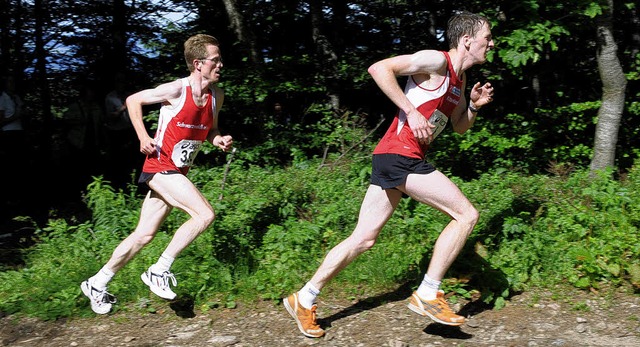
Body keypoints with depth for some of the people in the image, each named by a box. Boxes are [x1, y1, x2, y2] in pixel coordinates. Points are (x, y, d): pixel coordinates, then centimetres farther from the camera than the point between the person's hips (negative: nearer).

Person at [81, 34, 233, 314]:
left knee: (145, 234, 11)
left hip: (178, 172, 8)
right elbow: (133, 100, -3)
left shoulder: (217, 96, 4)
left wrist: (219, 140, -3)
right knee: (205, 214, -20)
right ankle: (159, 271, -7)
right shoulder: (176, 90, -15)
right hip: (161, 167, -8)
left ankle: (97, 284, 25)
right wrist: (143, 138, -11)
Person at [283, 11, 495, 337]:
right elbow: (379, 68, -17)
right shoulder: (436, 60, -8)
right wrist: (410, 111, -19)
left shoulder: (458, 79, 20)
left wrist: (474, 105, 11)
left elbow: (459, 127, 31)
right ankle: (427, 295, -2)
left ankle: (304, 299, 16)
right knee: (466, 214, -7)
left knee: (363, 238, 10)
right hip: (399, 155, -10)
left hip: (405, 160, 10)